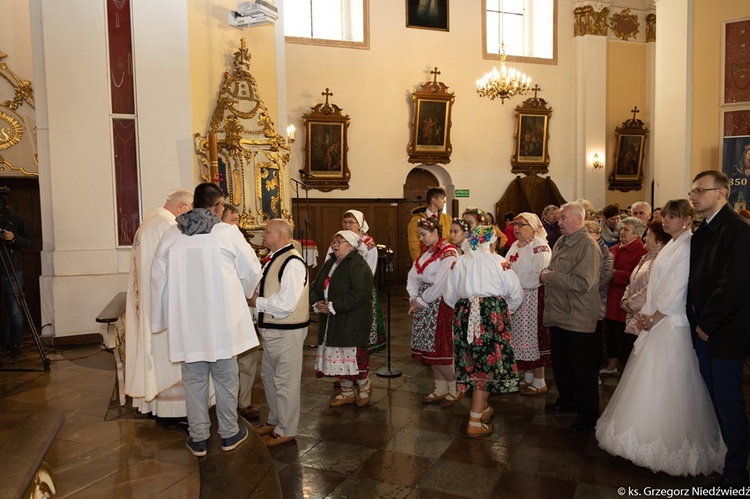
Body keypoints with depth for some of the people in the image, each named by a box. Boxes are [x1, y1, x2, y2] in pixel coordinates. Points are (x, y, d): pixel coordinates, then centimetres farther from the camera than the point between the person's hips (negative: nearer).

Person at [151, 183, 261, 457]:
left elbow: (158, 278, 5)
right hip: (222, 321, -2)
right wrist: (246, 291, 21)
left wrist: (161, 318, 17)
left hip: (186, 323, 2)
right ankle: (229, 433, 26)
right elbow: (252, 270, -1)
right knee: (225, 378, 13)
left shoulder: (171, 235, -2)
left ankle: (198, 439, 24)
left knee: (194, 380, 13)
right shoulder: (228, 233, -10)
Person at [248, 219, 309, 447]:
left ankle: (286, 431, 21)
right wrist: (255, 296, 1)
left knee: (286, 382, 4)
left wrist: (257, 302, -15)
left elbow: (286, 303, -27)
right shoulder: (273, 258, 9)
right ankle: (275, 420, 42)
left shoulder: (292, 262, -21)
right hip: (271, 329, 10)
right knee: (269, 377, 23)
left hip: (287, 332, -10)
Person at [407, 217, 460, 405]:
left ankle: (456, 389, 13)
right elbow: (413, 276, 10)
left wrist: (421, 302, -13)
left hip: (439, 304, -8)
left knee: (439, 350, -5)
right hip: (423, 304, 8)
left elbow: (440, 284, -20)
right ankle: (440, 390, 23)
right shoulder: (426, 252, 14)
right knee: (430, 350, 11)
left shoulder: (448, 253, -13)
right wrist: (413, 298, -4)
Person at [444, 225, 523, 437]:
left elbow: (449, 296, 11)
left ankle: (482, 408, 34)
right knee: (488, 364, 1)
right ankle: (475, 422, 3)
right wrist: (506, 311, 14)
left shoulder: (459, 262, 9)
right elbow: (516, 293, -2)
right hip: (492, 315, -4)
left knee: (473, 363, 17)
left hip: (464, 315, 4)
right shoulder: (498, 261, -1)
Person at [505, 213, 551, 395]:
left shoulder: (539, 245, -13)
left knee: (533, 337, 0)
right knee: (521, 338, 13)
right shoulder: (516, 245, 13)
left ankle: (539, 382, 13)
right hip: (517, 298, 8)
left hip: (534, 299, -8)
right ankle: (528, 377, 28)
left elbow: (538, 277, -23)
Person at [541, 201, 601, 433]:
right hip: (558, 316, 9)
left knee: (583, 370, 4)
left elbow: (582, 283, -26)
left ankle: (588, 415, 18)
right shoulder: (561, 242, 11)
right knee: (560, 364, 21)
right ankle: (567, 400, 40)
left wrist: (549, 276, -18)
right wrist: (546, 275, 3)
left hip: (579, 320, -8)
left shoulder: (588, 246, -16)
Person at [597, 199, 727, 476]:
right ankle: (647, 434, 25)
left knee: (664, 384, -2)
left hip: (671, 325, -9)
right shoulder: (670, 246, 15)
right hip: (656, 321, 9)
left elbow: (677, 289, -17)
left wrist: (654, 318, -11)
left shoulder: (687, 248, -13)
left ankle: (670, 442, 11)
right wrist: (646, 315, 4)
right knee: (649, 382, 14)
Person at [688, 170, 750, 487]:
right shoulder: (703, 232, 12)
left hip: (724, 333, -8)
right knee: (716, 399, 16)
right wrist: (697, 322, 6)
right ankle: (720, 458, 29)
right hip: (703, 330, 8)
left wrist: (707, 324, -15)